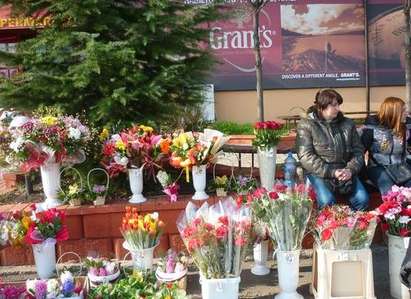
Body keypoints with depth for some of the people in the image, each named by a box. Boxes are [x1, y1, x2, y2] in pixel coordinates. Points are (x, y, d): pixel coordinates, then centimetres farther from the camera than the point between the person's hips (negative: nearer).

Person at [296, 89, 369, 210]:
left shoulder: (348, 124, 12)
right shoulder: (306, 125, -3)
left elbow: (358, 151, 10)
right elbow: (306, 157, -11)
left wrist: (350, 169, -10)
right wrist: (331, 172, -18)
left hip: (345, 171, 4)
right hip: (319, 173, -4)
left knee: (362, 199, -16)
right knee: (327, 201, -28)